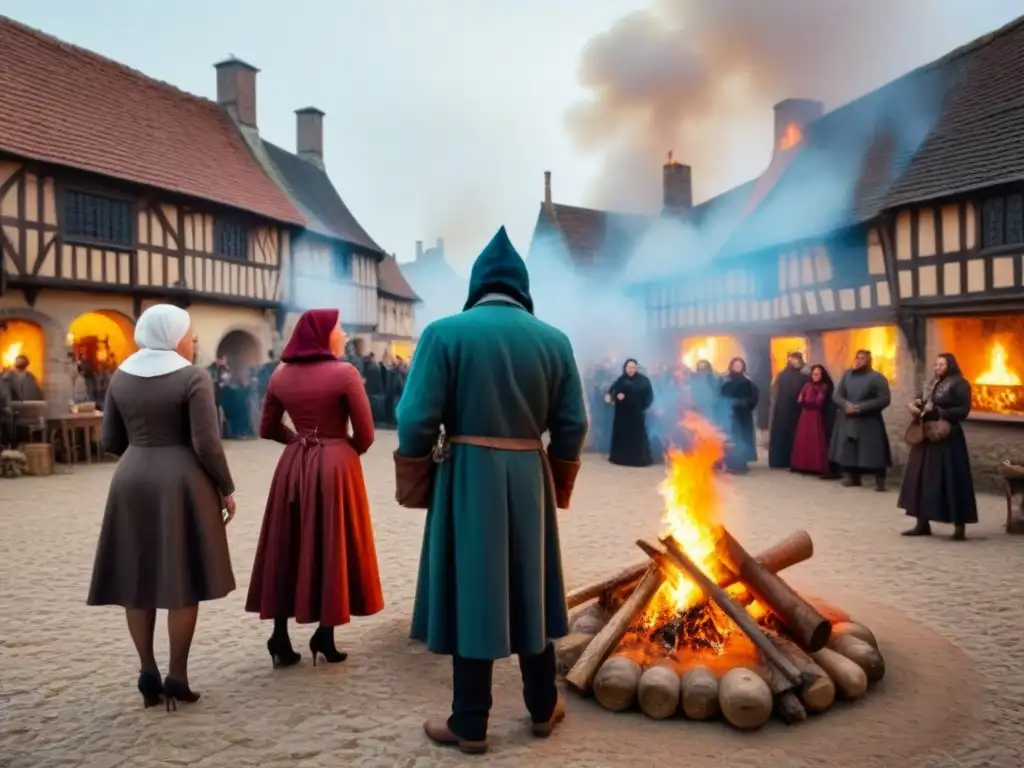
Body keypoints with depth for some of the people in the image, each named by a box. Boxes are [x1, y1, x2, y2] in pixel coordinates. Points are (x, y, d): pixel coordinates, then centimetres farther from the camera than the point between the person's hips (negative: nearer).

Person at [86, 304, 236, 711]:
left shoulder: (121, 377, 6)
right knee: (183, 580, 4)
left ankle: (148, 672, 16)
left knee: (136, 578, 12)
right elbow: (207, 445, -15)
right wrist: (226, 488, -3)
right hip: (181, 483, -5)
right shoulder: (193, 378, -10)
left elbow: (110, 441, 9)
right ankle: (176, 677, 8)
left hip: (131, 483, 5)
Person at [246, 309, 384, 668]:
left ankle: (280, 639, 13)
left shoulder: (280, 376, 4)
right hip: (335, 466, -4)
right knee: (332, 548, 6)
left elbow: (268, 429, 12)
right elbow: (365, 434, -9)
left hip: (293, 466, 5)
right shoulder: (344, 373, -11)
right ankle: (325, 636, 12)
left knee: (286, 549, 11)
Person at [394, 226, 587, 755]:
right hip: (530, 477, 3)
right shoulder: (554, 340, 2)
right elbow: (572, 424, 2)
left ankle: (470, 725, 19)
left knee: (471, 593, 7)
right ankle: (543, 709, 31)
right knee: (530, 590, 17)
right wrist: (556, 486, 15)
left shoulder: (445, 332, -8)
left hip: (467, 476, -3)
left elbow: (417, 419, -12)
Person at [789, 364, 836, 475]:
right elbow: (799, 400, 3)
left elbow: (818, 403, -10)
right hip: (805, 417, 5)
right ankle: (804, 466, 9)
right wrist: (812, 402, -9)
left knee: (816, 442, -7)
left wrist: (806, 401, 0)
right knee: (803, 441, 4)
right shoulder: (808, 385, 9)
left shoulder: (825, 387, -3)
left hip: (816, 418, -5)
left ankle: (818, 467, -7)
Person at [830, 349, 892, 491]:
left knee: (873, 451, -8)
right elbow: (836, 395, 8)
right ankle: (852, 477, 19)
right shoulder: (847, 375, 8)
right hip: (847, 421, 5)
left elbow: (885, 399, -13)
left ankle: (880, 482, -2)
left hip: (869, 422, -4)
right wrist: (846, 404, -13)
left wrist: (861, 407, -18)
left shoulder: (877, 378, -6)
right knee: (848, 450, 7)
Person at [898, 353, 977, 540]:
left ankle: (959, 527, 4)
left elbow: (963, 411, -14)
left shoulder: (960, 384, -5)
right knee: (921, 479, 6)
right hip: (926, 437, 8)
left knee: (951, 480, -5)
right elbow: (921, 402, 18)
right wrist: (916, 405, -4)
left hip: (947, 439, -8)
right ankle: (922, 524, 12)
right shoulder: (933, 384, 18)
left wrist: (938, 412, -21)